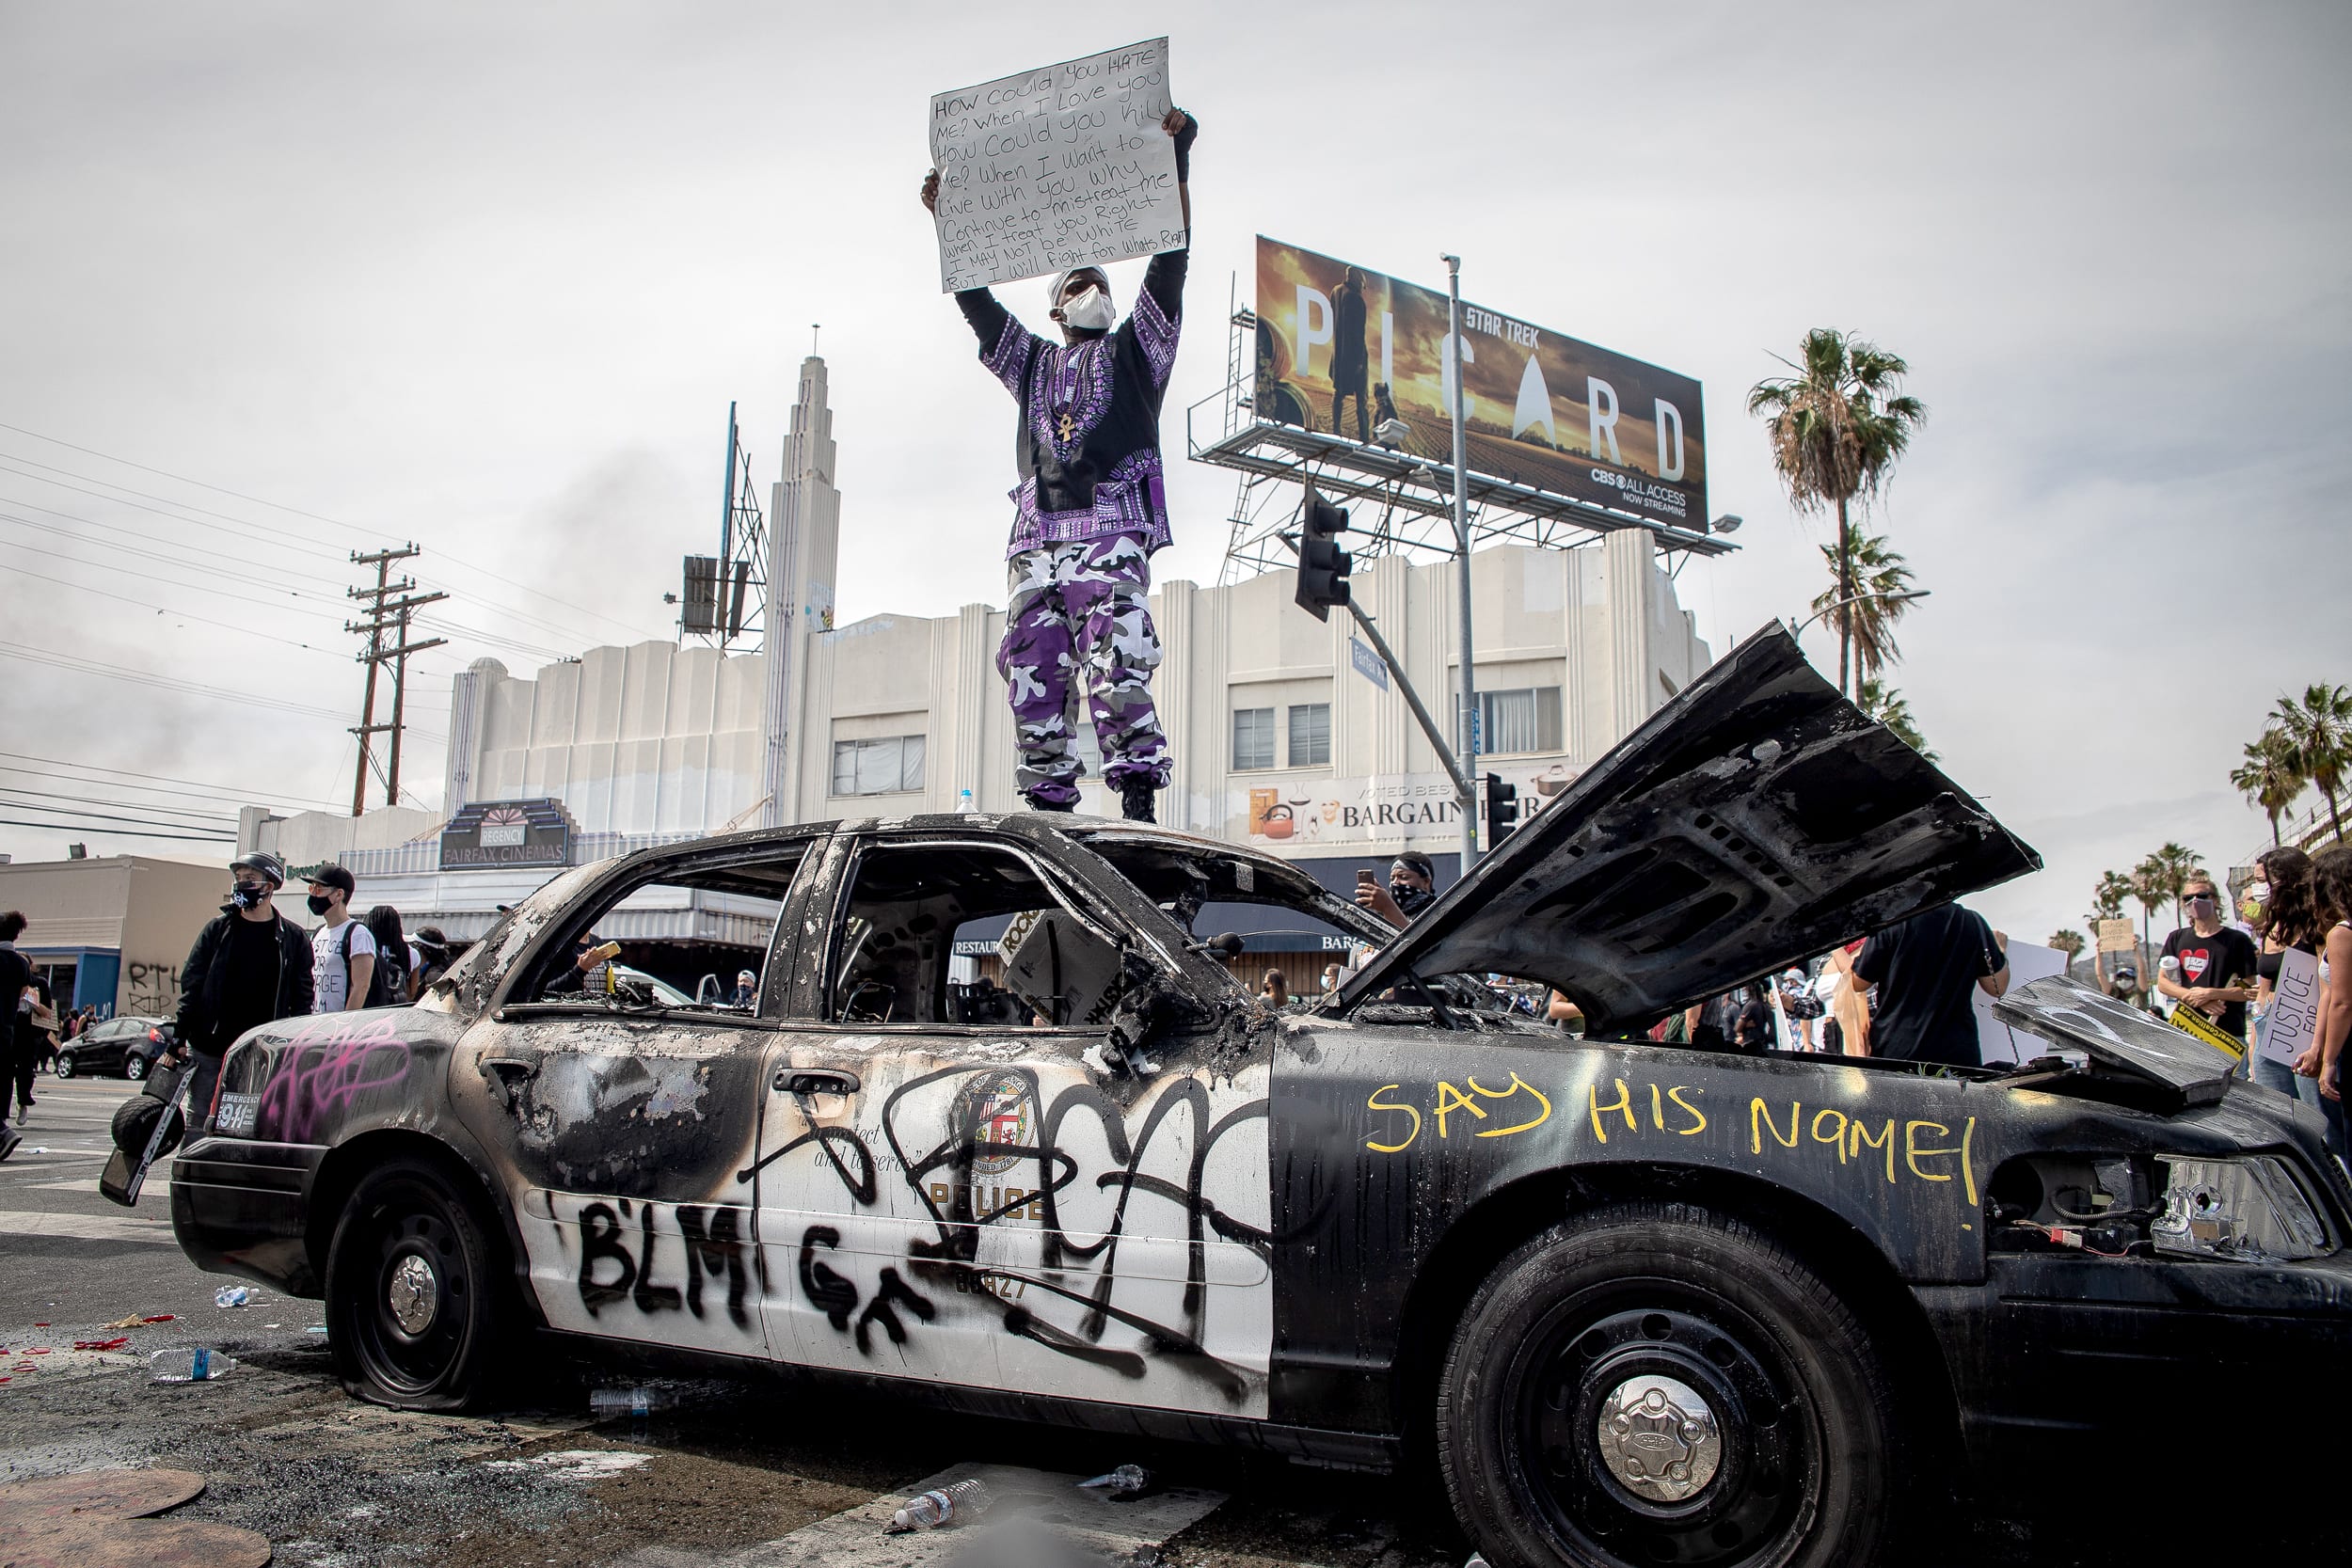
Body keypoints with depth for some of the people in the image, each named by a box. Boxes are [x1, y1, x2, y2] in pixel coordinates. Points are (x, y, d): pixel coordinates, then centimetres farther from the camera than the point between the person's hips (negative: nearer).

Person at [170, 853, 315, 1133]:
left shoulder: (293, 939, 3)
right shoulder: (217, 929, 6)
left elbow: (301, 1000, 3)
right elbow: (191, 984, 5)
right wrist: (179, 1035, -2)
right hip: (209, 1051, 1)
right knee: (200, 1125, 3)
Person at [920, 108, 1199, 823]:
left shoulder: (1135, 351, 22)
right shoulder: (1031, 361, 31)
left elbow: (1170, 262, 14)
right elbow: (975, 299, 27)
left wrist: (1177, 164, 8)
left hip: (1112, 530, -4)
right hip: (1036, 536, 4)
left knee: (1116, 667, -19)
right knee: (1033, 675, -5)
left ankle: (1139, 803, -22)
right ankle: (1047, 807, -4)